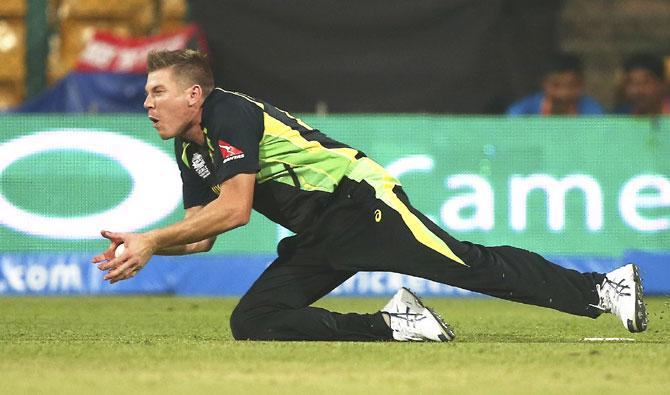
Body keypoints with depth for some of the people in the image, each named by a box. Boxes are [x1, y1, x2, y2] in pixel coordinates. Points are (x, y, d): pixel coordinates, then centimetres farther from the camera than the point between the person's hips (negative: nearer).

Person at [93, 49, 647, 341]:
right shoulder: (190, 152, 14)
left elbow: (234, 209, -24)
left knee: (472, 266, -16)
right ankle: (394, 326, -2)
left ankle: (605, 289, -8)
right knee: (253, 322, -4)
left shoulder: (228, 114, -15)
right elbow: (201, 235, 16)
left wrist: (153, 241, -22)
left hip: (361, 202, -9)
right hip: (320, 239, 9)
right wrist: (140, 244, 0)